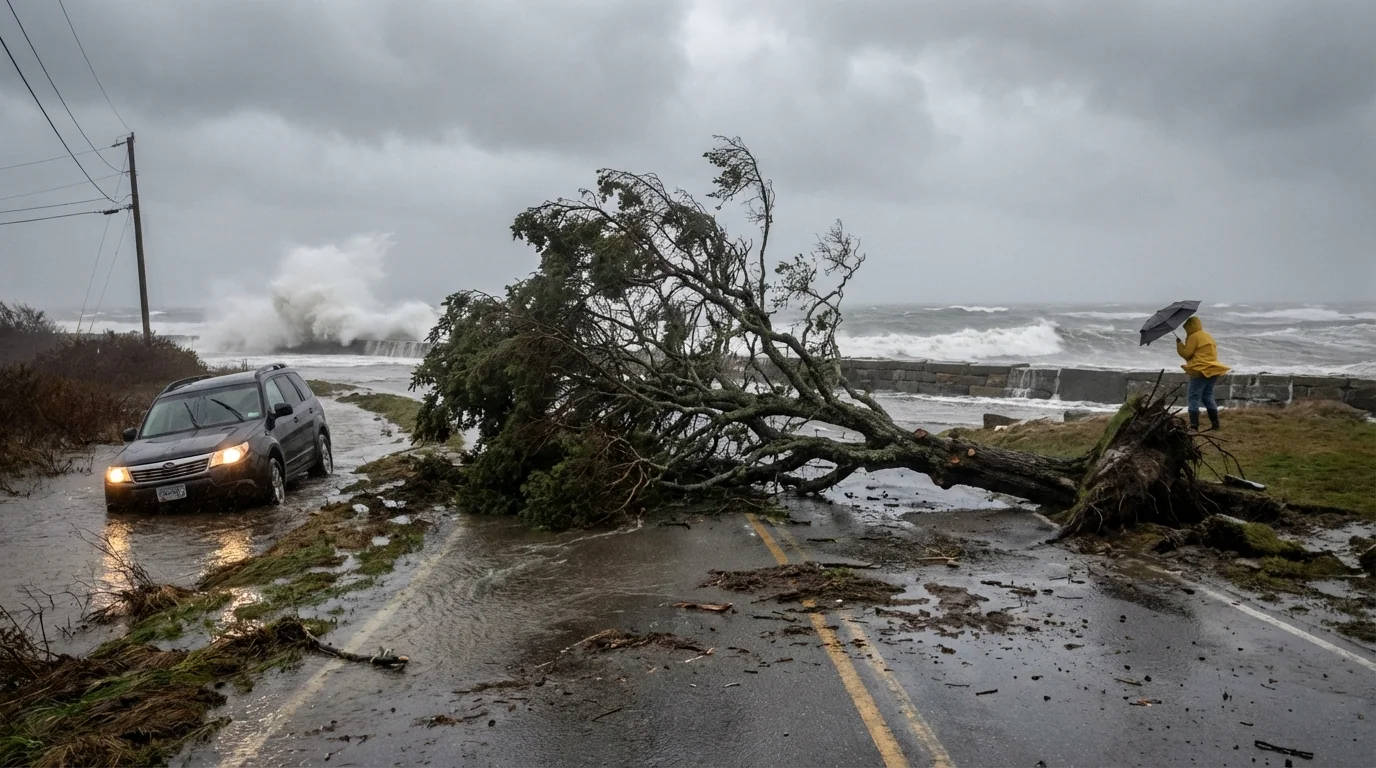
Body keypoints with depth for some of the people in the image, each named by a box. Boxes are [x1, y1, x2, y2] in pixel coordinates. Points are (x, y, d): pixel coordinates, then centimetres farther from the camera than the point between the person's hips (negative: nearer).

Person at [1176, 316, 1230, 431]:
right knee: (1208, 396, 17)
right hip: (1212, 370, 9)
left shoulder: (1193, 337, -8)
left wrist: (1179, 343, 4)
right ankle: (1215, 423, 14)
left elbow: (1187, 353, -8)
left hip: (1200, 371, -9)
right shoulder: (1208, 336, 20)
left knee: (1193, 397, -8)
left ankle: (1194, 425, -17)